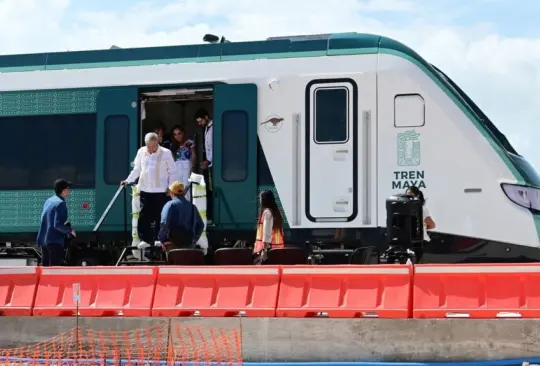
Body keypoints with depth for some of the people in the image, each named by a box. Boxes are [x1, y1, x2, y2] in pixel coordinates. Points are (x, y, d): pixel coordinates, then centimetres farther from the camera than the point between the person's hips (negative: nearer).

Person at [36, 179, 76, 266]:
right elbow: (58, 224, -21)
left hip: (43, 240, 9)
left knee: (45, 267, 13)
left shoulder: (49, 201, 14)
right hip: (55, 241, -9)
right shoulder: (60, 203, -13)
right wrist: (70, 230, -7)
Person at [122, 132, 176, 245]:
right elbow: (136, 170, 13)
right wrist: (128, 180, 2)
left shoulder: (166, 153, -5)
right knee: (144, 217, 1)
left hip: (161, 191, -3)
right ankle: (145, 240, 8)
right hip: (145, 190, 3)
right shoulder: (141, 152, 5)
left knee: (160, 217, 1)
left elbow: (172, 172, 0)